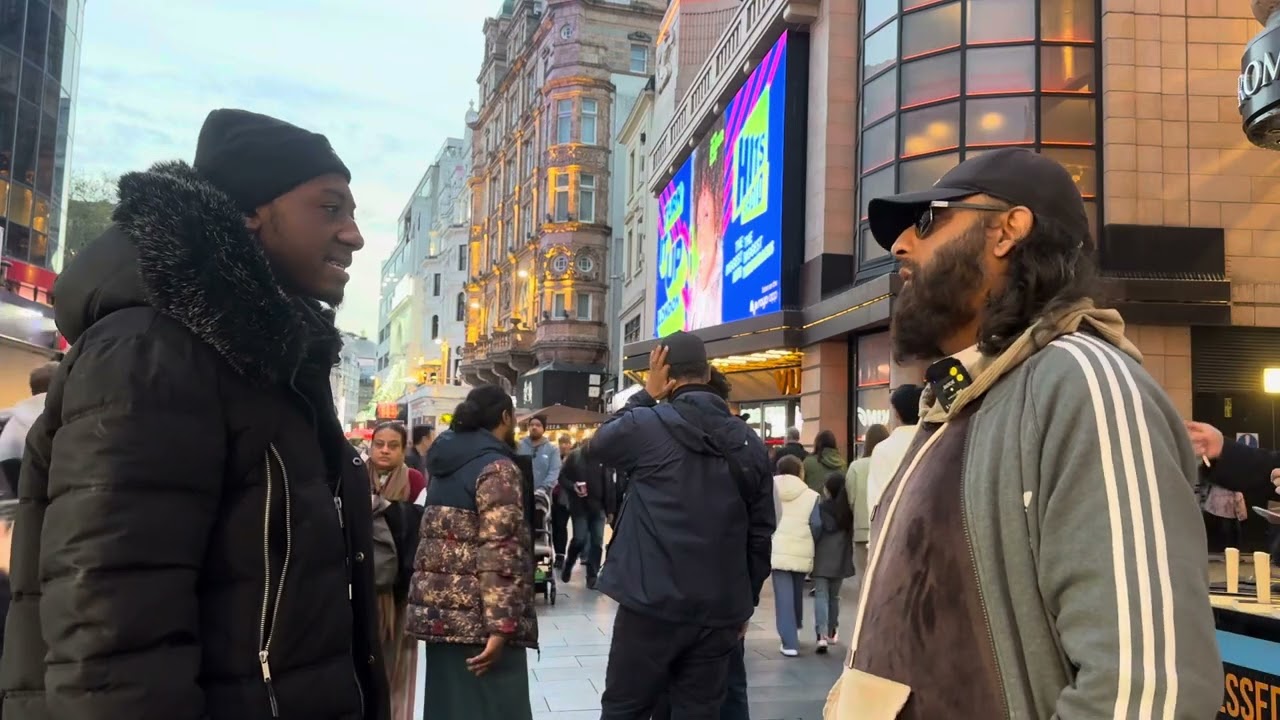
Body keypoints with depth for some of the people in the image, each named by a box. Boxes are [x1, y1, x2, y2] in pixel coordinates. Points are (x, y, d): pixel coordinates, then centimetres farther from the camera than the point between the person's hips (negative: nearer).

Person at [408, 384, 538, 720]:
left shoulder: (446, 462, 13)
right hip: (475, 615, -9)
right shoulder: (497, 468, -12)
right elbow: (500, 553, -20)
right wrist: (500, 626, -23)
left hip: (438, 607, 9)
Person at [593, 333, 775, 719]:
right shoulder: (749, 442, 5)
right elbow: (760, 533, 8)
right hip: (720, 610, 4)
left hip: (652, 605, -4)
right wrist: (746, 602, 16)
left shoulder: (646, 425, -9)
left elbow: (600, 442, 13)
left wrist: (646, 394, 12)